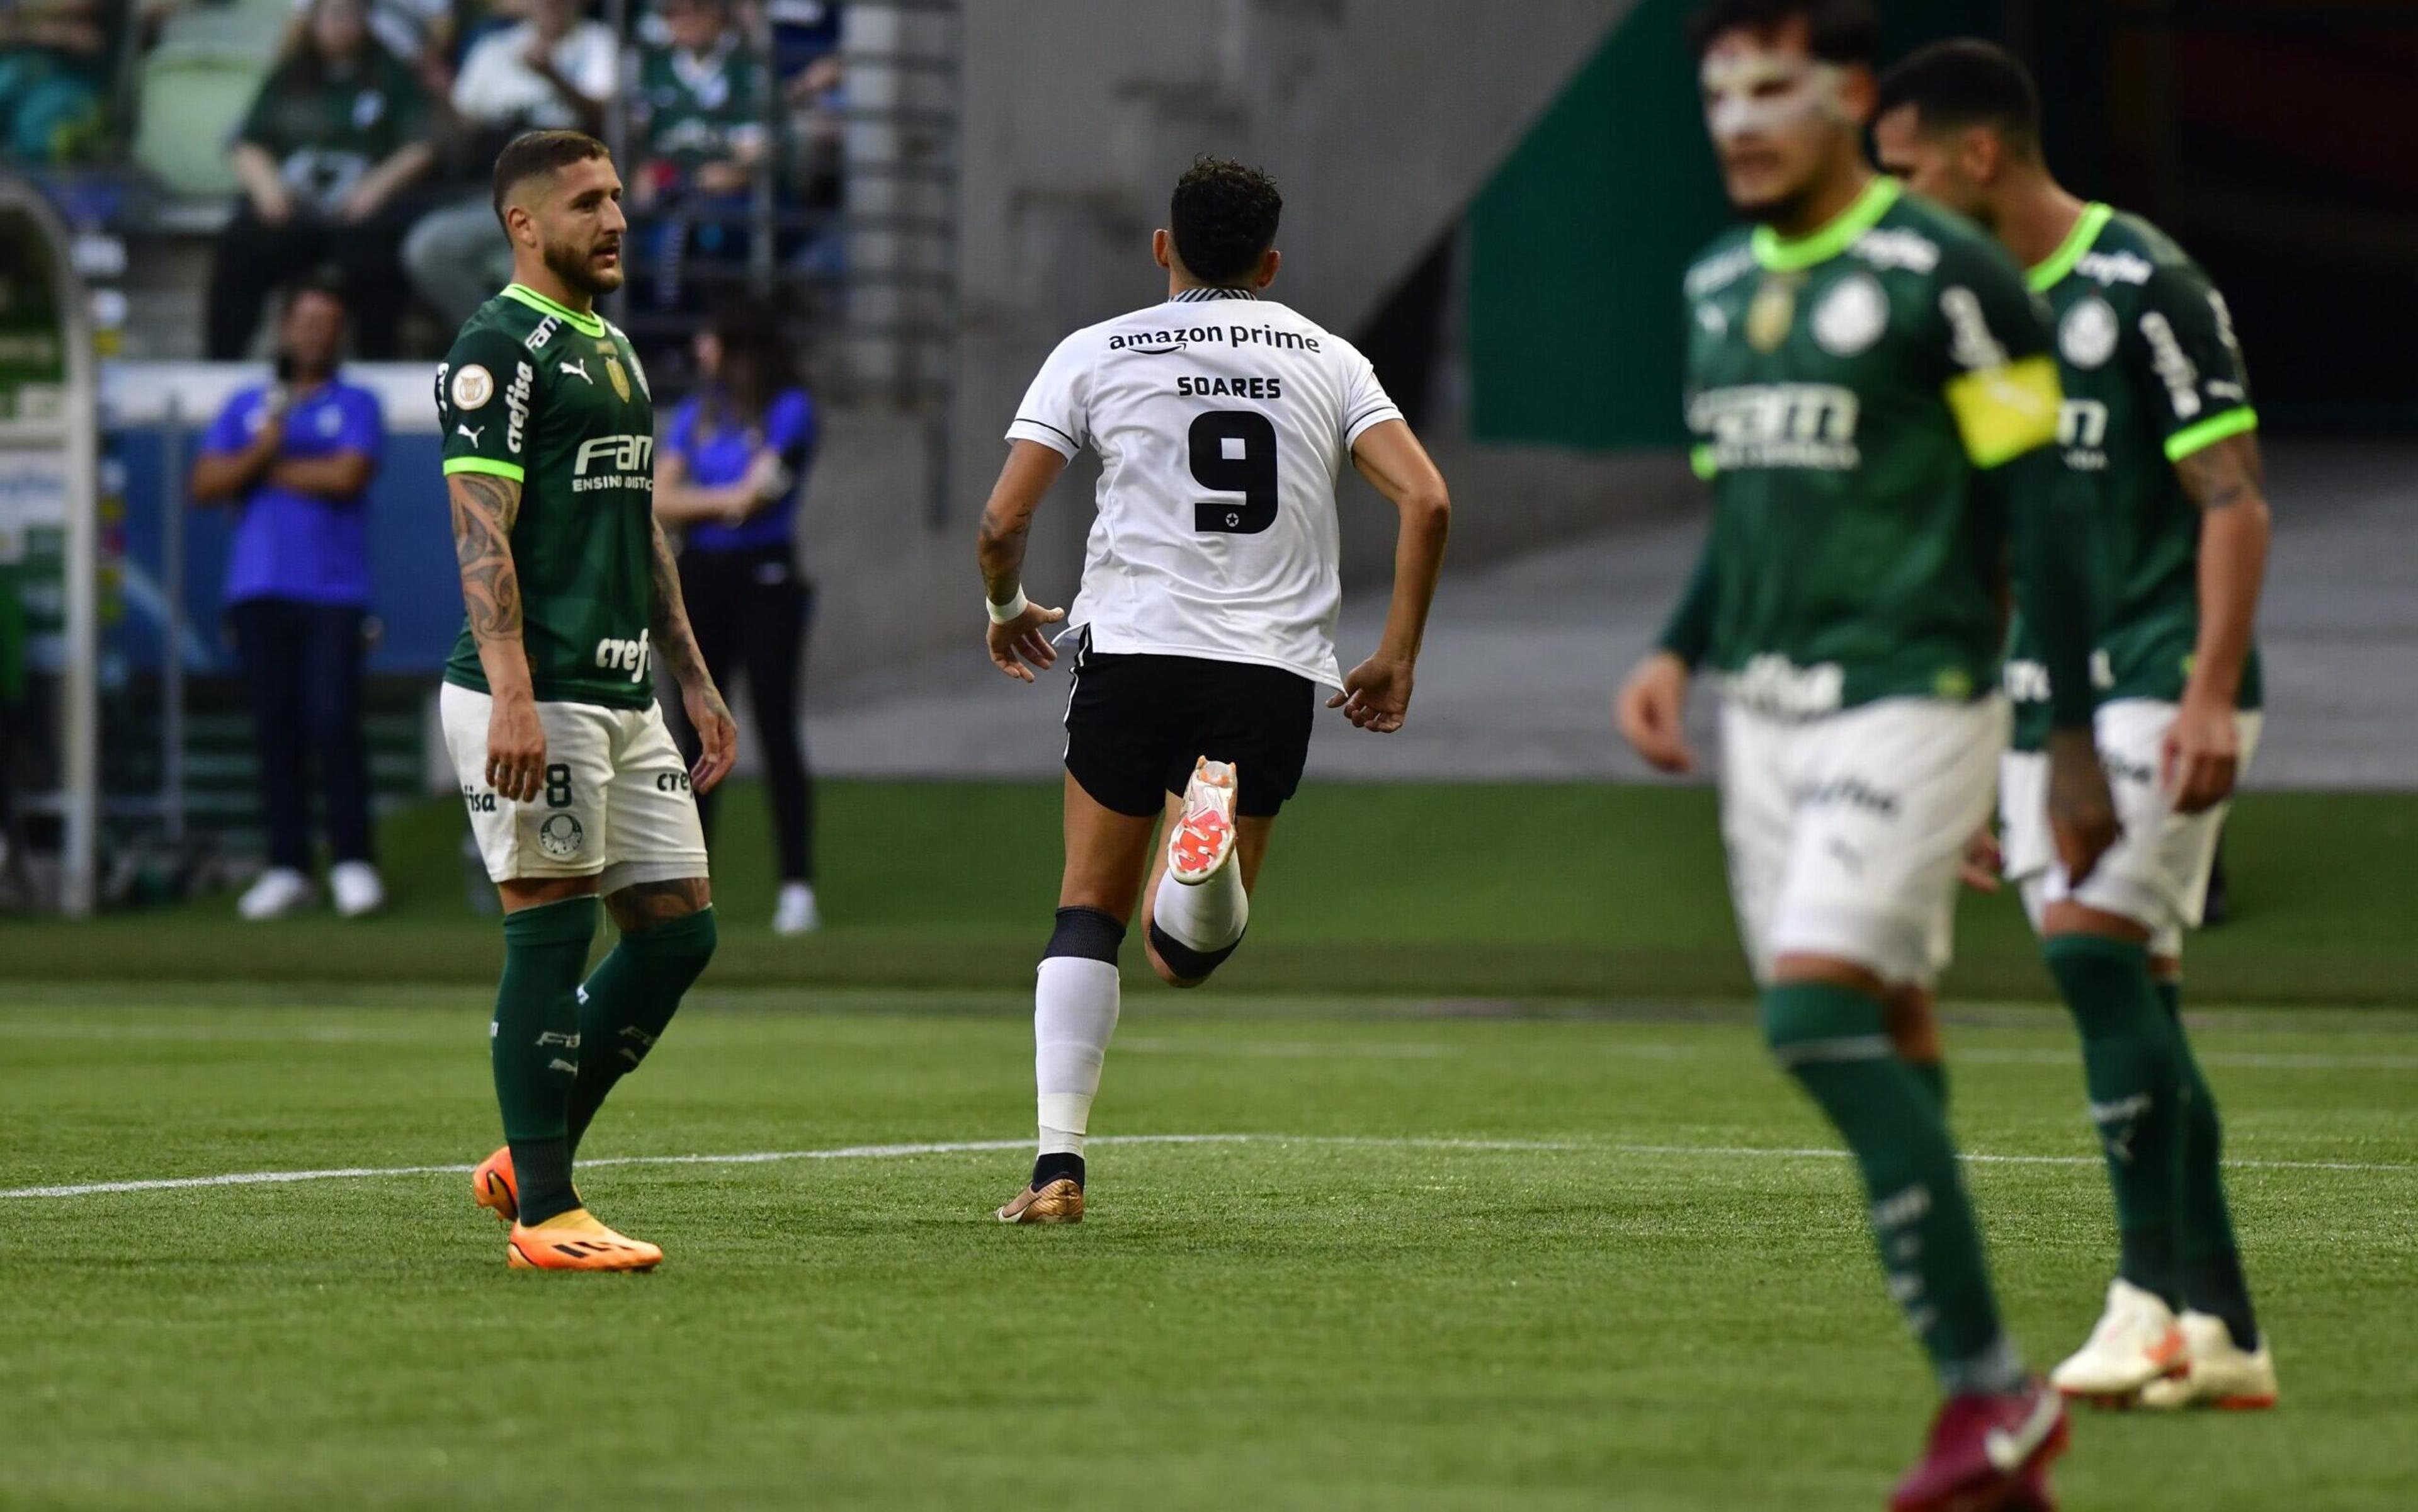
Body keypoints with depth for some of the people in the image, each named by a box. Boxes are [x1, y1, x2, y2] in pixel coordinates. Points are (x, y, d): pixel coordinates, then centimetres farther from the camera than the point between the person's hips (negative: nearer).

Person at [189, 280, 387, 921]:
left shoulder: (356, 406, 8)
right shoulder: (245, 406, 17)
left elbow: (346, 476, -9)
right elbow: (205, 485, 6)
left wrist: (269, 472, 0)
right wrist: (261, 451, -9)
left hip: (335, 594, -3)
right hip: (259, 592, 3)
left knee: (333, 721, -11)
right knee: (274, 727, 1)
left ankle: (352, 862, -7)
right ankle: (286, 867, 2)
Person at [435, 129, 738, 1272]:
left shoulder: (613, 350, 19)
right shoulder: (499, 352, -9)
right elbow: (482, 536, -16)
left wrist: (694, 680, 23)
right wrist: (512, 696, -25)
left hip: (623, 699, 9)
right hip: (537, 699, -9)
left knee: (678, 931, 7)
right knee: (550, 936, -7)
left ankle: (527, 1159, 17)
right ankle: (543, 1213, -3)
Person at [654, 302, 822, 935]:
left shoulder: (789, 411, -3)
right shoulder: (693, 415, 13)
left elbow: (757, 491, -14)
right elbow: (660, 502, 1)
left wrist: (696, 501, -2)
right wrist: (728, 497, -12)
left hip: (765, 579, -5)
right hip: (700, 577, 5)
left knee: (777, 730, -8)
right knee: (697, 734, 6)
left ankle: (798, 889, -10)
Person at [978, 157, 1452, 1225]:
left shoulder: (1097, 354, 7)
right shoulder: (1327, 358, 12)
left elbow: (1003, 517, 1)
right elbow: (1426, 502, 0)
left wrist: (1006, 608, 23)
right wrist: (1397, 657, 8)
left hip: (1132, 654, -1)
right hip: (1275, 671, 1)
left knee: (1088, 917, 12)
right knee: (1188, 957, 10)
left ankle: (1059, 1165, 0)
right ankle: (1215, 841, -25)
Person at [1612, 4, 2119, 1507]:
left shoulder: (1941, 274, -9)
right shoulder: (1721, 286, 14)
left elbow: (2043, 506, -8)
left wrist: (2077, 743, -9)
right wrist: (1678, 653, 8)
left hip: (1907, 700, -8)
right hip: (1764, 710, 8)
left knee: (1821, 1011, -20)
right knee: (1867, 1055, 6)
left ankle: (1991, 1389, -17)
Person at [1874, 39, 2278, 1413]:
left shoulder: (2143, 286, -9)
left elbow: (2236, 501, -12)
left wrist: (2211, 694, -21)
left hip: (2157, 691, -7)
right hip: (2041, 704, 8)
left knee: (2094, 952, -20)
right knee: (2131, 1006, 3)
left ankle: (2158, 1291, -18)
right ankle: (2223, 1335, 4)